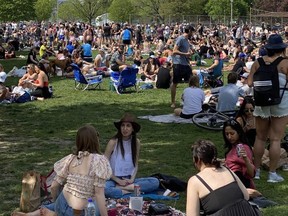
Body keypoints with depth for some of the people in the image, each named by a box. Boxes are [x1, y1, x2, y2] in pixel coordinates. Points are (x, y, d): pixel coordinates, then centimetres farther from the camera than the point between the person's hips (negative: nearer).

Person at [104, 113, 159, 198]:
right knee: (104, 188, -38)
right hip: (114, 180, -4)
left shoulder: (136, 142, 3)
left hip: (129, 180, 4)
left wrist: (132, 179, -8)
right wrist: (118, 181, -11)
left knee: (155, 182, -19)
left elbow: (136, 165, 10)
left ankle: (120, 188, -20)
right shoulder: (113, 142, -8)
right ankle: (133, 190, -20)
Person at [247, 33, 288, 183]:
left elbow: (250, 83, -4)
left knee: (260, 138, 15)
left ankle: (256, 170, 22)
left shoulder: (258, 62, -1)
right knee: (275, 139, 3)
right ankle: (272, 173, 7)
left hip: (261, 103, 3)